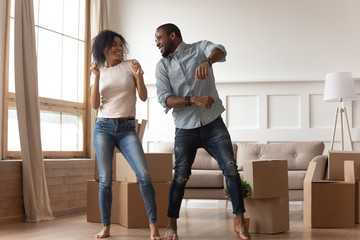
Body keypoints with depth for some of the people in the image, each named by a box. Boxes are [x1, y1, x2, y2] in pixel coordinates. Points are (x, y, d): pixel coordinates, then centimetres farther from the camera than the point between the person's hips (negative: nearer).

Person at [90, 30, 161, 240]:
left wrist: (138, 76, -15)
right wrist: (97, 77, -9)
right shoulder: (99, 72, 11)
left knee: (144, 175, -16)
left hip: (127, 129, -1)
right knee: (105, 180, -4)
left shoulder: (130, 65, 6)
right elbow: (95, 105, 0)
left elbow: (144, 97, 2)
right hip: (104, 128, 1)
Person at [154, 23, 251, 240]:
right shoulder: (162, 66, 7)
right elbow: (165, 99, -7)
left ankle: (241, 222, 0)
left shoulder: (199, 48, 3)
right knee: (180, 176, 0)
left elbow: (220, 51, -21)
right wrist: (194, 100, -23)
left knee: (231, 169, -8)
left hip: (213, 125, -1)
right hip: (185, 130, 1)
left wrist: (207, 61, -44)